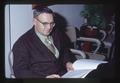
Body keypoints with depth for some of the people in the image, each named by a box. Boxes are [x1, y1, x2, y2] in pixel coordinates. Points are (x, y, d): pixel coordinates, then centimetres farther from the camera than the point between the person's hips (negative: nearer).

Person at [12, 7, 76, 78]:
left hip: (64, 75, 6)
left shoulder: (56, 33, 11)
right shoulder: (22, 44, -7)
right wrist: (45, 78, -26)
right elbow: (20, 72, -13)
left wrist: (68, 63, 3)